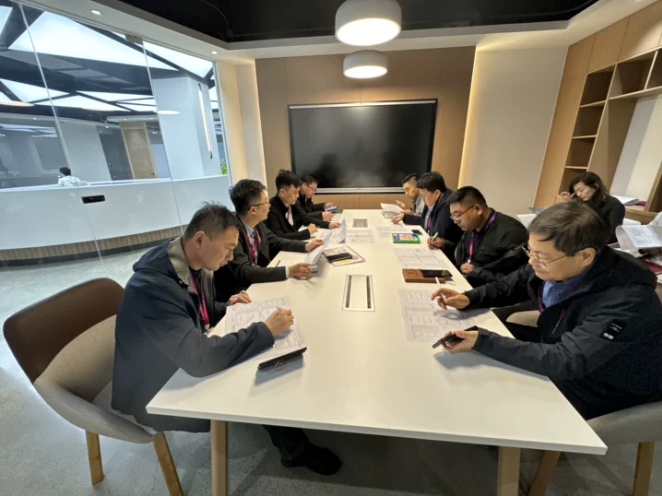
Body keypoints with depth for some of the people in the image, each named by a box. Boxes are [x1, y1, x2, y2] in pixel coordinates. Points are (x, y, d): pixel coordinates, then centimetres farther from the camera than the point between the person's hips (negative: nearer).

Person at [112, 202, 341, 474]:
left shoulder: (194, 265, -7)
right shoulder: (152, 286, -34)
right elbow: (198, 358, -38)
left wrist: (226, 307, -7)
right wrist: (265, 330, -32)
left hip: (186, 365, 7)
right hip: (157, 393, -7)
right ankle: (295, 449, 16)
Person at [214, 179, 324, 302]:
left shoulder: (257, 223, -6)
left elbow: (275, 242, 11)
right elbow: (244, 272, -33)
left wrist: (306, 246, 0)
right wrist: (288, 271, -38)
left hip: (256, 282, 7)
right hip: (234, 294, -6)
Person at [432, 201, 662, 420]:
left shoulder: (626, 301, -35)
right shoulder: (553, 262, -16)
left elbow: (566, 362, -39)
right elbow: (509, 285, -1)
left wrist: (482, 342, -45)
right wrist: (468, 299, -18)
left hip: (599, 388, -6)